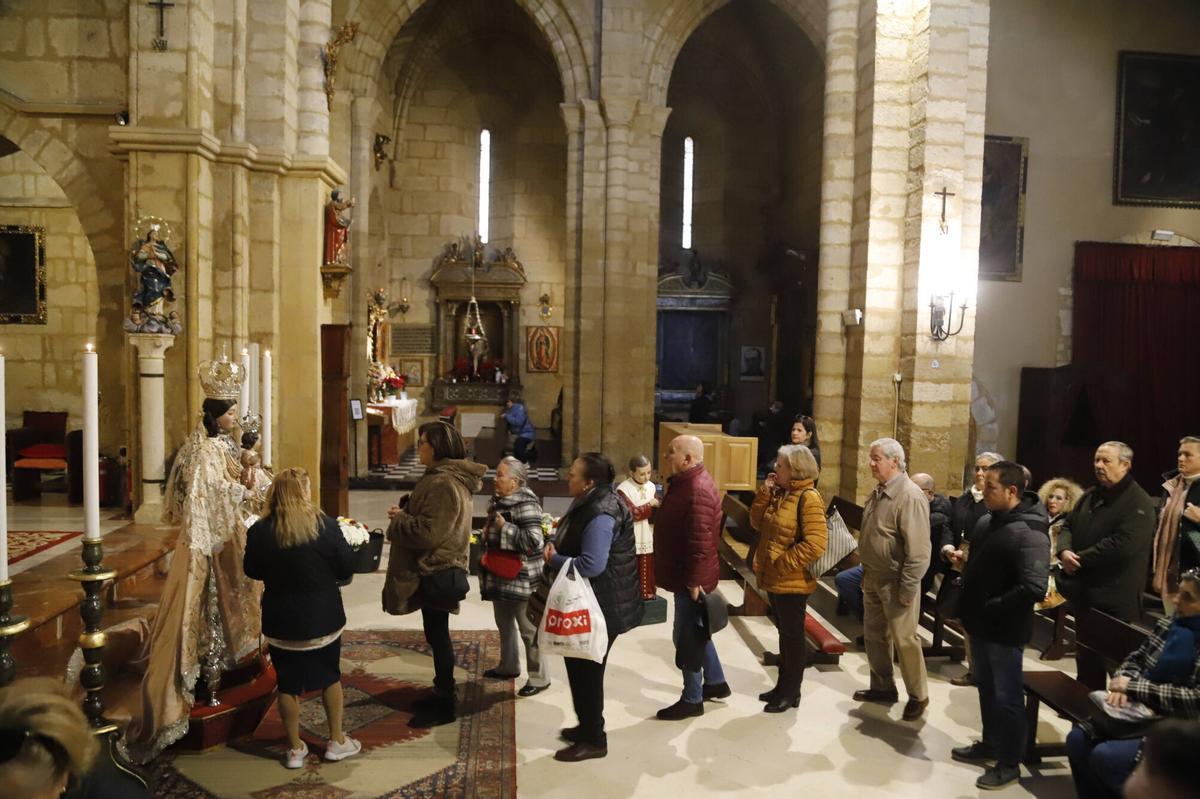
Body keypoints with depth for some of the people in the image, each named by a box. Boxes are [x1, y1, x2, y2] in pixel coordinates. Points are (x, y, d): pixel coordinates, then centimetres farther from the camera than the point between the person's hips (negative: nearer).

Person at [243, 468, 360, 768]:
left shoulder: (260, 531, -12)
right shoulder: (326, 525, -16)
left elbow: (252, 571, 3)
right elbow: (347, 568, -8)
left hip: (281, 620, 1)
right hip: (323, 616, 0)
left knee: (288, 682, 15)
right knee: (330, 675, 18)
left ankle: (295, 749, 25)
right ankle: (336, 741, 27)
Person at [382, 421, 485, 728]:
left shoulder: (443, 484, -23)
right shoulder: (445, 477, 12)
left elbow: (427, 532, -27)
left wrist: (398, 520, -12)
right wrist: (405, 512, 2)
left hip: (437, 571, -11)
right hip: (436, 568, 11)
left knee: (437, 634, -1)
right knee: (436, 634, 18)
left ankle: (444, 706, 10)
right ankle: (443, 693, 31)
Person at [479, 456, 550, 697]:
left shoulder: (525, 504, -21)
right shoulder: (500, 500, 9)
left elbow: (534, 540, -30)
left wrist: (504, 527, -24)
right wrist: (488, 531, 6)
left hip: (521, 577, -10)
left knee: (528, 628, 1)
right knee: (504, 622, 22)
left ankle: (539, 677, 12)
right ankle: (508, 666, 38)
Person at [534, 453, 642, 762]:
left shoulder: (601, 515, -27)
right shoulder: (588, 503, 7)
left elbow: (591, 564, -33)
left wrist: (553, 559, -19)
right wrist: (557, 542, 0)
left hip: (601, 608, -11)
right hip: (587, 605, 11)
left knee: (587, 670, 2)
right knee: (580, 667, 21)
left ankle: (594, 740, 17)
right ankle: (587, 727, 37)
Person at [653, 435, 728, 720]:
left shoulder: (697, 490, -25)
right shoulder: (685, 482, 9)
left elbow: (700, 540, -28)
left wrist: (694, 580, -26)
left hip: (691, 577, -11)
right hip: (686, 574, 11)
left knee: (685, 636, 1)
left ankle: (692, 700, 14)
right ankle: (715, 682, 37)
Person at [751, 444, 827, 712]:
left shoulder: (808, 498, -18)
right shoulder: (779, 493, 9)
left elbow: (816, 544, -24)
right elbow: (757, 523, 10)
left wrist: (784, 563, -20)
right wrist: (764, 492, -1)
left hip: (792, 581, -8)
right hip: (774, 579, 8)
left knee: (793, 636, 5)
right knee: (784, 634, 18)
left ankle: (791, 692, 17)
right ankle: (783, 685, 30)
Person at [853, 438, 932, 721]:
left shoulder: (910, 497, -21)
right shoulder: (878, 492, 7)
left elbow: (917, 551, -23)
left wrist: (907, 590, -22)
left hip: (894, 582, -9)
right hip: (872, 578, 9)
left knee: (904, 640, 3)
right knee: (874, 635, 17)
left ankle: (918, 696, 20)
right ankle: (883, 687, 32)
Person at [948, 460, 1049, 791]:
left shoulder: (1028, 533, -23)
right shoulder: (987, 522, 5)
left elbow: (1034, 588, -32)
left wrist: (991, 607, -23)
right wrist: (963, 562, 4)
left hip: (1004, 629, -8)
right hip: (980, 624, 9)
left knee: (1007, 696, 6)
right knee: (986, 687, 22)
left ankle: (1010, 764, 21)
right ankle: (990, 743, 40)